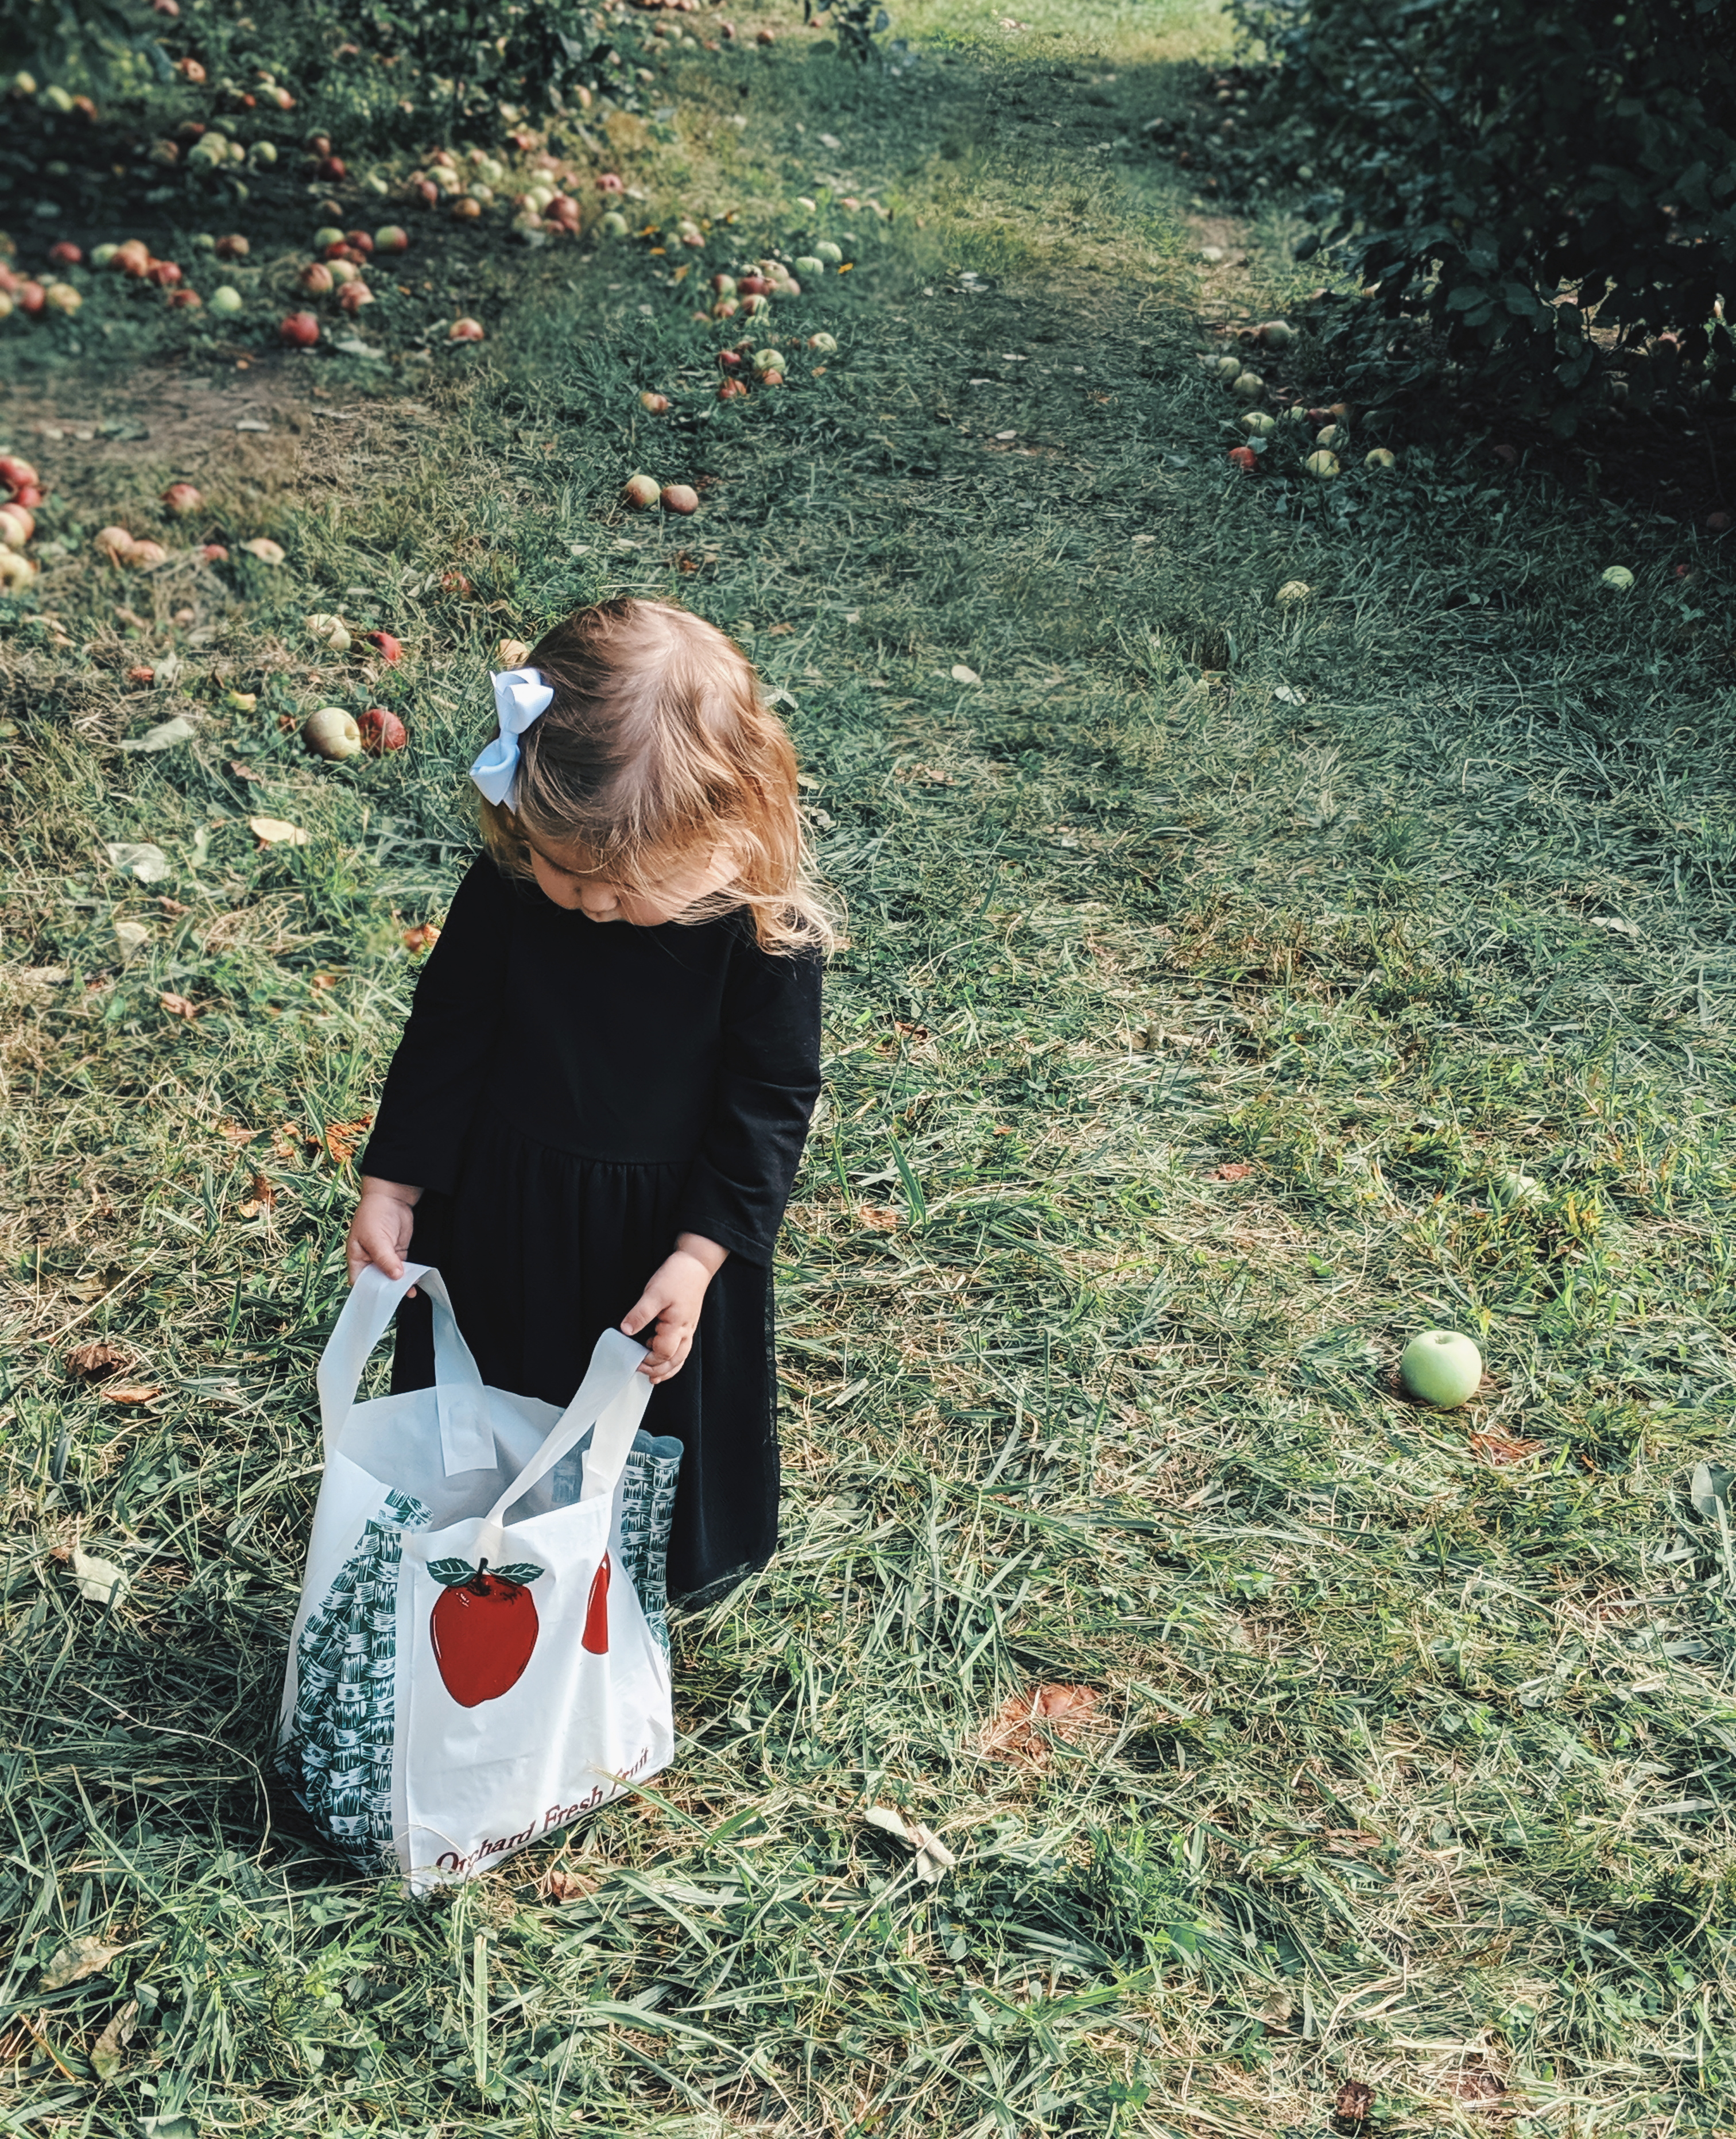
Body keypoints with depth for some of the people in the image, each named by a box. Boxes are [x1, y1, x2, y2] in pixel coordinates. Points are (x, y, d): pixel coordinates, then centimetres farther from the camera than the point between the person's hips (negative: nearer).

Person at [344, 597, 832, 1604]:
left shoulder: (766, 929, -27)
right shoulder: (506, 888, -20)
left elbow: (771, 1099, -17)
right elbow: (447, 1038, -6)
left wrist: (699, 1257, -19)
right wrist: (392, 1186, -3)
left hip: (669, 1223, -2)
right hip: (504, 1211, 2)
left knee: (669, 1402, 22)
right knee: (489, 1388, 25)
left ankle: (687, 1561, 54)